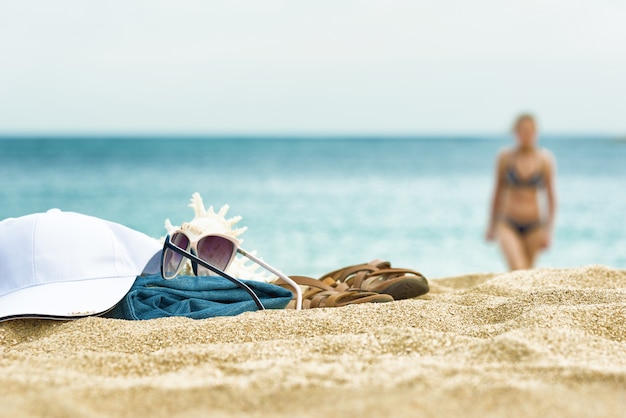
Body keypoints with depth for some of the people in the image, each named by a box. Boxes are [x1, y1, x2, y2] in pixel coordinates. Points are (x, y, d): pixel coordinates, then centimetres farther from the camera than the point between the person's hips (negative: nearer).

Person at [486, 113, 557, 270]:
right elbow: (498, 192, 8)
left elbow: (551, 196, 1)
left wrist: (549, 230, -4)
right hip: (509, 224, -1)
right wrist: (492, 226, 12)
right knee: (517, 271, -19)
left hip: (534, 226, 1)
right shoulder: (505, 157, -1)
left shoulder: (545, 159, -3)